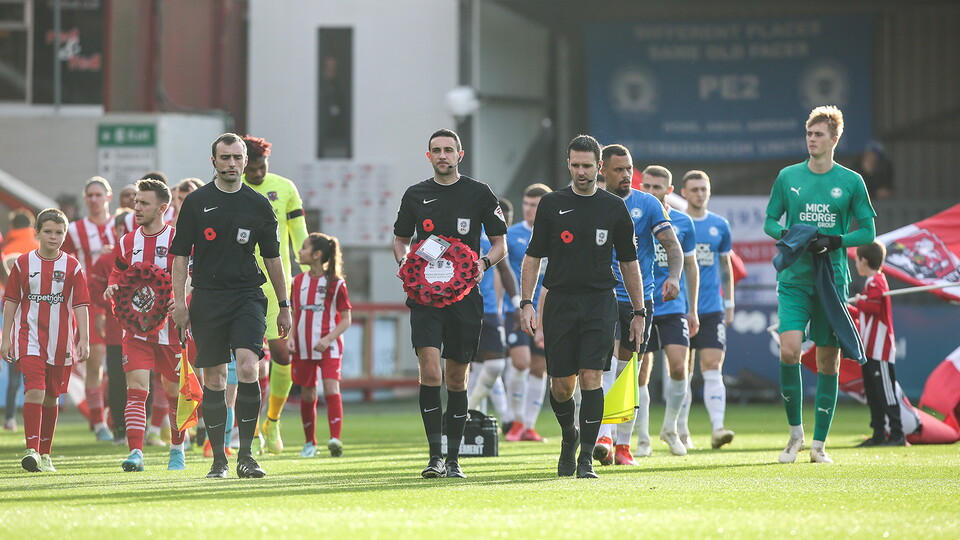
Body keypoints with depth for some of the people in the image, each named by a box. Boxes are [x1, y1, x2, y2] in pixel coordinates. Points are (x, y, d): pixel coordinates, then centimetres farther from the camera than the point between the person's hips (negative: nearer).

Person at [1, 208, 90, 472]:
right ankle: (32, 450, -22)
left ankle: (45, 454, 21)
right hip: (29, 338, -1)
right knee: (34, 390, -17)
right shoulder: (23, 263, 2)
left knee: (51, 397, 10)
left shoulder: (72, 267, 2)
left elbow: (80, 305, 0)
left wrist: (84, 339, -7)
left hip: (60, 341, 1)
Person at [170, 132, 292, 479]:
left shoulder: (258, 204, 8)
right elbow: (180, 254, 6)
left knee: (247, 368, -17)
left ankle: (246, 456, -13)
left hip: (248, 297, 0)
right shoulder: (196, 202, 5)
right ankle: (218, 459, 11)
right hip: (207, 299, 0)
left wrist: (284, 306, 14)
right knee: (214, 379, 2)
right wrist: (179, 300, -4)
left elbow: (272, 257, 14)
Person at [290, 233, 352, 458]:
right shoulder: (298, 282, 9)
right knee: (307, 395, 8)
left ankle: (335, 439, -25)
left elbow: (346, 320, -4)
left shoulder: (336, 283, -5)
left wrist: (328, 339, -17)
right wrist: (290, 337, -2)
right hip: (303, 347, 4)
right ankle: (310, 443, 21)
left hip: (328, 347, -4)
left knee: (331, 388, -18)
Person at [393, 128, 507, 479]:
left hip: (465, 295, 0)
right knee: (430, 372, -16)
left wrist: (484, 263, -12)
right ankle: (435, 456, -15)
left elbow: (500, 243, 9)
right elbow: (401, 239, 22)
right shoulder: (415, 195, 10)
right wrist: (403, 262, 0)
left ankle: (453, 459, 15)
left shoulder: (479, 194, 5)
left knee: (457, 380, 5)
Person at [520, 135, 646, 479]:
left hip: (600, 302, -1)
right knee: (561, 386, 1)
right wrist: (526, 302, -3)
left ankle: (586, 458, -8)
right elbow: (533, 257, 7)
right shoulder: (552, 204, 5)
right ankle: (569, 437, 31)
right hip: (559, 301, 1)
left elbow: (629, 263, 12)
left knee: (590, 378, -13)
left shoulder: (614, 208, 6)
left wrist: (638, 312, 10)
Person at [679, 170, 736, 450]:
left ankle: (717, 427, -18)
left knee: (712, 368, -9)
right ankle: (681, 432, 13)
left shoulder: (720, 225, 9)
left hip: (712, 309, 1)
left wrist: (729, 304, 16)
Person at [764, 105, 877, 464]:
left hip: (833, 280, 0)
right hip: (794, 279, 0)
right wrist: (789, 236, -10)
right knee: (789, 351, -17)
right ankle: (795, 432, 1)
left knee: (828, 360, 1)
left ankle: (819, 443, 9)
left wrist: (835, 241, -12)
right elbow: (770, 221, 12)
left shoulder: (851, 182, 2)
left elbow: (868, 232, 5)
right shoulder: (788, 177, 6)